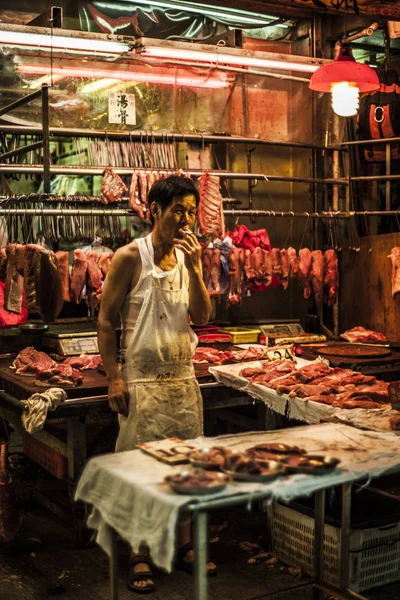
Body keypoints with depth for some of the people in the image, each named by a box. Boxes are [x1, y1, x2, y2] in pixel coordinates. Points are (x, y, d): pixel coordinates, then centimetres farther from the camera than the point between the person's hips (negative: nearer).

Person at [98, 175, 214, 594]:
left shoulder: (187, 257, 7)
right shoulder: (131, 258, -9)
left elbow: (202, 317, 1)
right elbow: (106, 321, -8)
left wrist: (194, 269, -10)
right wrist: (114, 379, -14)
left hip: (182, 378, 5)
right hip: (142, 381, -5)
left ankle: (184, 545, 27)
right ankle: (141, 556, 15)